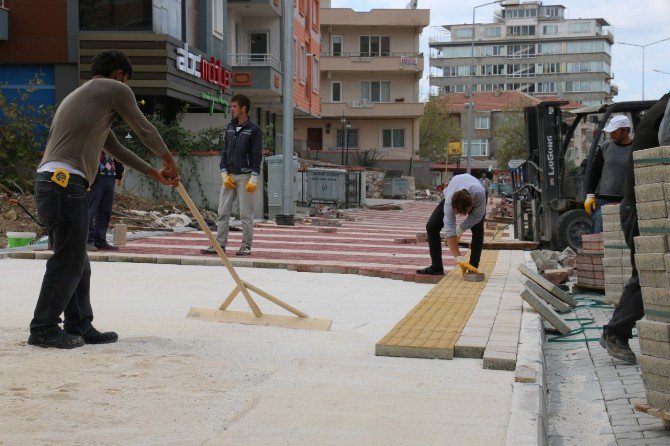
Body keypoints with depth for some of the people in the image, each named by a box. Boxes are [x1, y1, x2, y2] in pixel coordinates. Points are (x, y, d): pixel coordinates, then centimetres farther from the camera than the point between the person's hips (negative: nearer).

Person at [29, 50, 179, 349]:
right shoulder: (116, 89, 4)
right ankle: (44, 329, 2)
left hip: (51, 181, 10)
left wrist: (153, 173, 38)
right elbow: (145, 131, 10)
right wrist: (169, 161, 28)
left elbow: (114, 147, 34)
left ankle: (79, 326, 18)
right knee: (68, 261, -4)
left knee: (77, 262, 13)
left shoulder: (79, 96, 31)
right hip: (65, 182, -10)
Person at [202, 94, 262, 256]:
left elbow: (257, 156, -7)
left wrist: (253, 179, -13)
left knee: (246, 214, -1)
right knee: (223, 212, 4)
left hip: (245, 176, -6)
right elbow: (224, 151, 15)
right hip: (229, 176, 6)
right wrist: (224, 174, 4)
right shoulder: (230, 128, 13)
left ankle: (246, 246, 6)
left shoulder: (254, 130, -4)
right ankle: (220, 244, 8)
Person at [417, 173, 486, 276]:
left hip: (474, 198, 0)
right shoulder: (449, 202, -44)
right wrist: (459, 259, -52)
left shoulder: (479, 193, -45)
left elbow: (477, 215, -25)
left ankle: (473, 269, -16)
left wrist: (460, 230, -28)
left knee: (478, 229, -25)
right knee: (431, 226, -14)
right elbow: (449, 230, -46)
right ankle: (436, 267, -6)